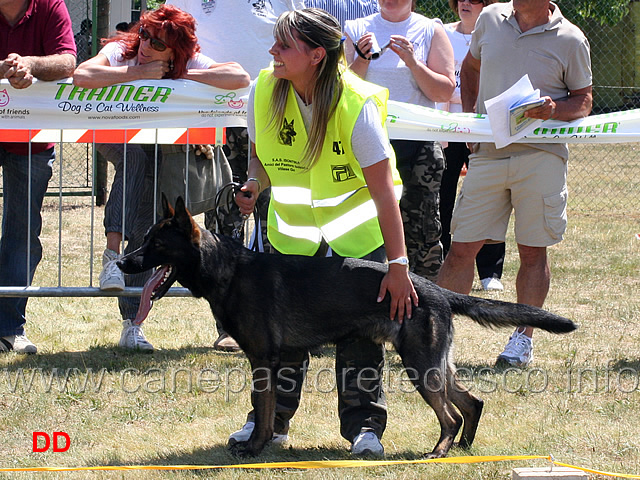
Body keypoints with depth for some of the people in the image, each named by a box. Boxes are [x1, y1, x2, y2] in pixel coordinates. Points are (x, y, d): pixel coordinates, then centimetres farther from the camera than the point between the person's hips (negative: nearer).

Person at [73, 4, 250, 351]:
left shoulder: (193, 64, -17)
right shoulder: (121, 52, -22)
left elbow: (240, 78, -33)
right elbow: (82, 76, -41)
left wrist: (182, 75, -28)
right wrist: (139, 73, -36)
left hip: (164, 149, 1)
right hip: (117, 139, -1)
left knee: (146, 231, -11)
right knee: (136, 157, -37)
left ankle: (132, 324, -5)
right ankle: (112, 250, -40)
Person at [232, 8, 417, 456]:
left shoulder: (357, 104, -28)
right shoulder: (264, 92, -15)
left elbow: (383, 190, -28)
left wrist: (398, 263, -30)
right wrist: (255, 185, -19)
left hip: (357, 225, -3)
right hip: (292, 224, 3)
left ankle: (364, 424, 2)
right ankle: (272, 418, 13)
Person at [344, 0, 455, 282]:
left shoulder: (430, 31, 7)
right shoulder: (358, 30, 10)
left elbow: (445, 92, -1)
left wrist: (413, 63, -13)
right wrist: (361, 60, -10)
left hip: (418, 145, -1)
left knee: (422, 227, -3)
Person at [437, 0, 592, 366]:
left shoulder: (570, 40, -1)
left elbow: (584, 101, 6)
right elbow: (471, 67, 25)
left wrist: (554, 109, -15)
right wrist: (468, 116, 13)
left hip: (541, 154, -2)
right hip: (488, 153, 2)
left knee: (533, 250, 3)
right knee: (462, 246, 1)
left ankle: (524, 337, 15)